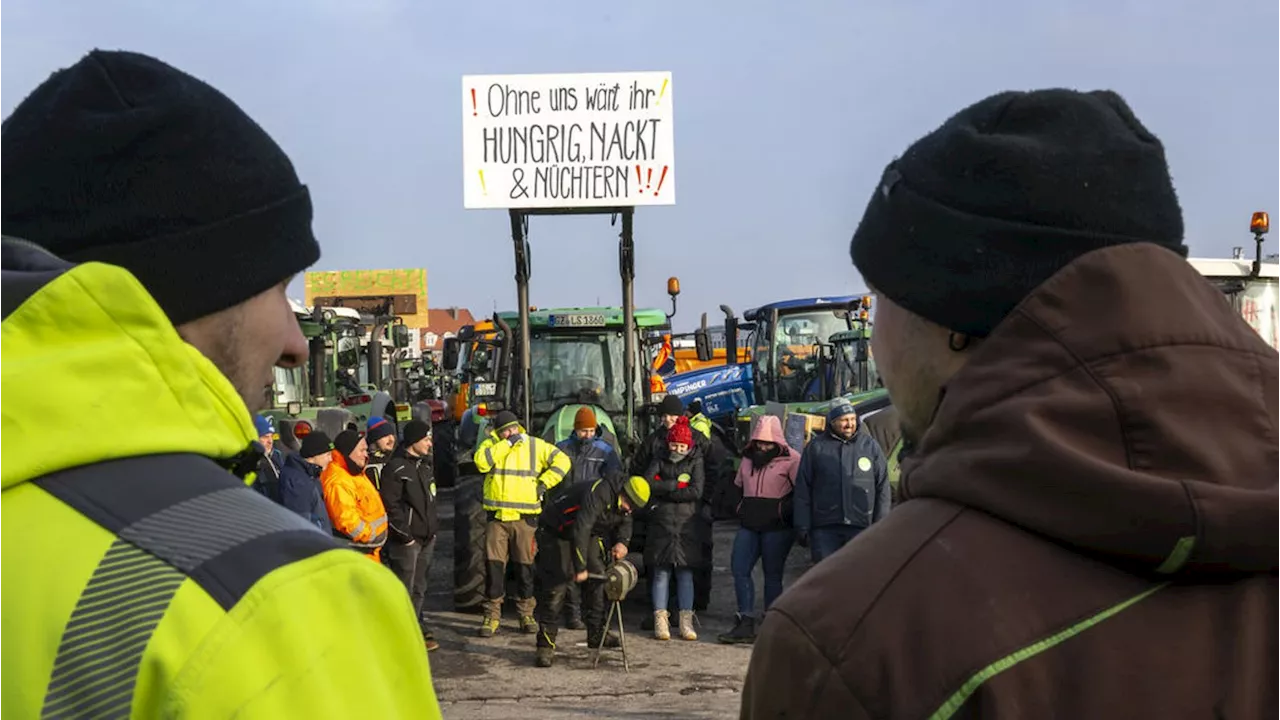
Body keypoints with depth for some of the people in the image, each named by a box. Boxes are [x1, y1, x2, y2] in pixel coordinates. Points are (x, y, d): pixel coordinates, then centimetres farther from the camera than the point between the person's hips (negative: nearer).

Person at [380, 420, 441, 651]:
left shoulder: (426, 463, 14)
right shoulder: (396, 468, -14)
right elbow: (390, 505, -17)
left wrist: (434, 524, 15)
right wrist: (405, 535, -17)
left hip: (427, 537, 8)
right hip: (406, 539, -8)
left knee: (419, 588, 15)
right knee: (404, 590, -4)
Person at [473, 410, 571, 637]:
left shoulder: (535, 445, 5)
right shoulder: (491, 445, 5)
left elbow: (562, 461, 5)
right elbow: (481, 462, -16)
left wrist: (544, 483, -4)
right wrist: (508, 443, -16)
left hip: (525, 516, 0)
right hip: (496, 516, 0)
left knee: (526, 566, 6)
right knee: (494, 565, -2)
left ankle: (526, 614, 18)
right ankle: (491, 616, 6)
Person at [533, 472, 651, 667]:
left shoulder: (621, 499, -7)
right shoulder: (597, 493, -35)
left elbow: (624, 523, 13)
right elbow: (580, 530, -39)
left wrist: (622, 542, -10)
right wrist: (580, 568, -36)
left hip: (588, 534, 9)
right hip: (556, 532, -9)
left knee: (597, 578, 2)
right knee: (555, 587, -13)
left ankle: (596, 633, 12)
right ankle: (545, 645, -12)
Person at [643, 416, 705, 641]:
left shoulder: (695, 462, 8)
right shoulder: (660, 462, 11)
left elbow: (696, 491, -7)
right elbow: (647, 484, -6)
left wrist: (664, 490, -6)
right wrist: (676, 484, -11)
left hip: (686, 525, 0)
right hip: (661, 524, 1)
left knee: (685, 573, 1)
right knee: (661, 573, -1)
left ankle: (686, 621, 2)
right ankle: (660, 620, 0)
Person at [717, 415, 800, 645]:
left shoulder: (790, 460, -6)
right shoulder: (748, 458, 13)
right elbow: (738, 486, 25)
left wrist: (786, 511, -7)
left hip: (777, 527, -6)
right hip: (749, 525, 6)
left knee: (772, 574, 1)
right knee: (740, 570, -1)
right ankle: (745, 623, 2)